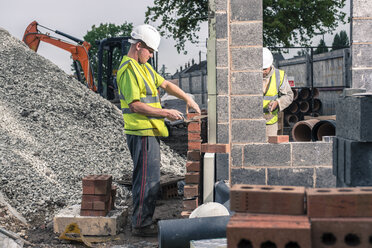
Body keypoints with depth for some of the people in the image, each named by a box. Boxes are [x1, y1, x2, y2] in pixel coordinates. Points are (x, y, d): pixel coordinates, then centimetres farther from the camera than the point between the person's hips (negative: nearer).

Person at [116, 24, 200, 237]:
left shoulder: (144, 66, 17)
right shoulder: (129, 69, -15)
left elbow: (165, 84, 25)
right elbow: (136, 105, -21)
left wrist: (187, 98, 16)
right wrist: (165, 113, -19)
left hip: (149, 131, 11)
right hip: (142, 133, -11)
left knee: (146, 179, 15)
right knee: (148, 180, -7)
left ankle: (143, 220, 24)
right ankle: (141, 225, 0)